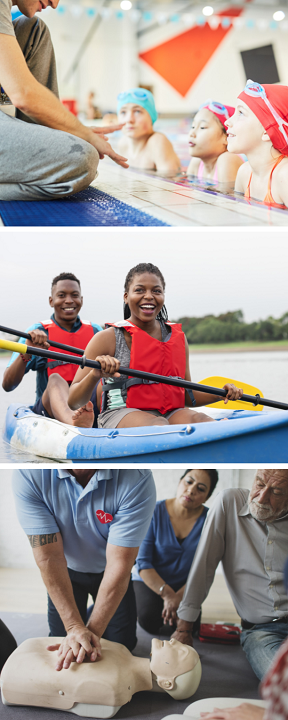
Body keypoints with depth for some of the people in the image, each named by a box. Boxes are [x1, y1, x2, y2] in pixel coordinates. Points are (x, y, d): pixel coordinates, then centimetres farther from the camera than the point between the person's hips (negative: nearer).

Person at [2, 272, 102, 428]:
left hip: (90, 407, 3)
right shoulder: (37, 332, 6)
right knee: (55, 380, -34)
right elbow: (7, 385, -3)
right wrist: (26, 353, -21)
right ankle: (72, 423, -67)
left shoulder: (95, 331, 16)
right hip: (48, 408, -3)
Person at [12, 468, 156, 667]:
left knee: (123, 643, 3)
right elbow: (49, 557, -31)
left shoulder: (137, 478, -38)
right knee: (61, 640, 2)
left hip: (107, 572, 0)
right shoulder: (28, 475, -34)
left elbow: (118, 564, -33)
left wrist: (93, 630, -37)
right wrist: (74, 627, -35)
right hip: (66, 570, 0)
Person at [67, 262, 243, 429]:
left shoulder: (178, 337, 15)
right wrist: (95, 374, -25)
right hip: (120, 415, -4)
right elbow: (74, 402, -5)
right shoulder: (108, 338, -1)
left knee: (198, 419, -28)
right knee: (158, 424, -36)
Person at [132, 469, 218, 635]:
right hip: (150, 582, -1)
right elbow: (143, 562, -15)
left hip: (185, 586, 1)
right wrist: (167, 594, -25)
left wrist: (178, 596, -22)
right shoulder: (155, 512, -14)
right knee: (149, 620, -26)